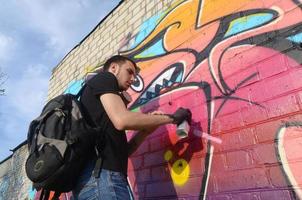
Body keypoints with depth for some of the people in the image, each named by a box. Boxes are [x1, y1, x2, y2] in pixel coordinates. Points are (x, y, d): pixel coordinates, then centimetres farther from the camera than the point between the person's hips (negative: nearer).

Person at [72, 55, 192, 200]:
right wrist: (171, 117, -6)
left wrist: (146, 129, 7)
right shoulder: (103, 79, 4)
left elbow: (122, 150, 19)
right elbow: (122, 120, -16)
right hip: (102, 174, -9)